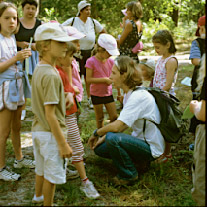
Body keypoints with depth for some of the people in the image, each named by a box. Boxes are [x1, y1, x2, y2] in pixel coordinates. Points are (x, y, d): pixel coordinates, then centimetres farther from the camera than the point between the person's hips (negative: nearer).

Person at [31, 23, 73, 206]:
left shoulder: (38, 69, 5)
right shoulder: (51, 75, -25)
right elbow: (50, 114, -26)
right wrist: (63, 143, -23)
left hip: (37, 129, 9)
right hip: (51, 133, -9)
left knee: (41, 169, 28)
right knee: (52, 174, 10)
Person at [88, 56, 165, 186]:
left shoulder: (139, 96, -26)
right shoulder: (130, 94, 5)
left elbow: (117, 126, -31)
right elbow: (123, 124, 10)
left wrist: (97, 133, -14)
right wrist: (102, 138, 1)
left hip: (152, 148, -9)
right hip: (141, 140, 10)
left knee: (113, 139, -32)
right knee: (99, 148, 8)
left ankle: (129, 176, -10)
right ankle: (138, 161, 13)